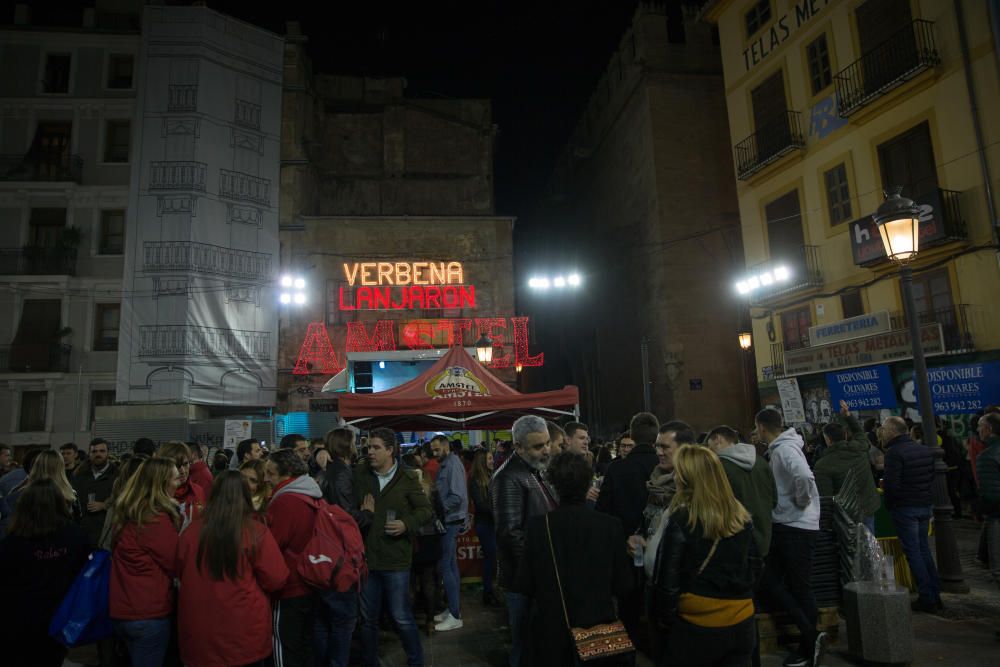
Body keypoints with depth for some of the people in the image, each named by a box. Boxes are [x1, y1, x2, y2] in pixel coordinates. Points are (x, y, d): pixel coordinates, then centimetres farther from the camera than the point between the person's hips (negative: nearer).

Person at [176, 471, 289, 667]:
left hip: (199, 633, 3)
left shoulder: (191, 530, -8)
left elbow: (180, 573, 10)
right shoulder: (256, 532, -17)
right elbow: (276, 580, -12)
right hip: (245, 637, -3)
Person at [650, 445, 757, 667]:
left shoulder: (681, 520, -17)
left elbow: (667, 578, -12)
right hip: (741, 620, 5)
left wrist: (663, 617, 1)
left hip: (697, 623, -5)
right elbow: (752, 566, 11)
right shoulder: (741, 516, -1)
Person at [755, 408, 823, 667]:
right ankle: (810, 637, 17)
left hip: (797, 527, -10)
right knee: (769, 581, 9)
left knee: (799, 587, 3)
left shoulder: (785, 449, -18)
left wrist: (802, 501, -21)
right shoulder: (776, 450, 12)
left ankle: (809, 644, 19)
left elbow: (805, 477, -35)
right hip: (783, 525, 10)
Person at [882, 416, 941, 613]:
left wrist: (883, 483, -3)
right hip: (924, 505, 8)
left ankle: (926, 598, 5)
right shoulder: (925, 450, 7)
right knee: (924, 549, 17)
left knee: (913, 552, 1)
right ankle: (935, 595, 22)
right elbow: (934, 477, 13)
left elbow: (891, 484, -23)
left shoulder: (894, 452, -18)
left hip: (904, 508, -8)